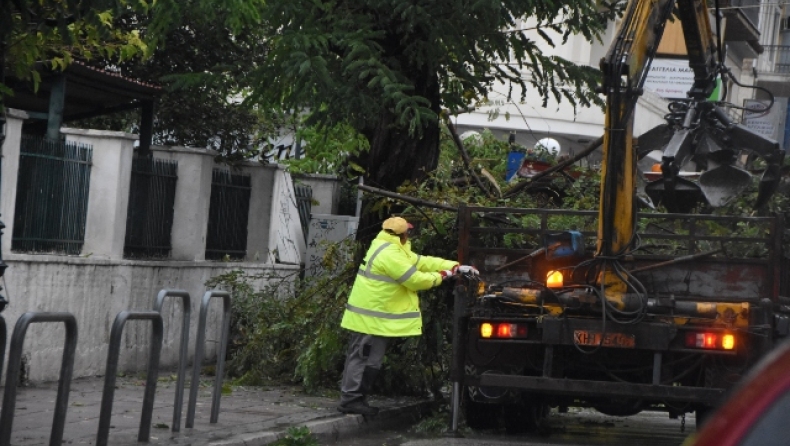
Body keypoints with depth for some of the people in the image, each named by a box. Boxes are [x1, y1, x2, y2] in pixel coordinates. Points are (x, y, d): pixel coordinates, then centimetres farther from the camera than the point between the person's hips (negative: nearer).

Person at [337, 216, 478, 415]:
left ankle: (352, 398, 15)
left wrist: (456, 267, 10)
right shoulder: (389, 254, -20)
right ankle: (351, 399, -5)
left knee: (366, 360, 12)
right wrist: (441, 275, -1)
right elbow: (416, 280, -18)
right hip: (372, 316, -11)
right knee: (363, 359, -7)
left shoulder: (394, 250, 15)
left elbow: (421, 261, 15)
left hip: (371, 315, 11)